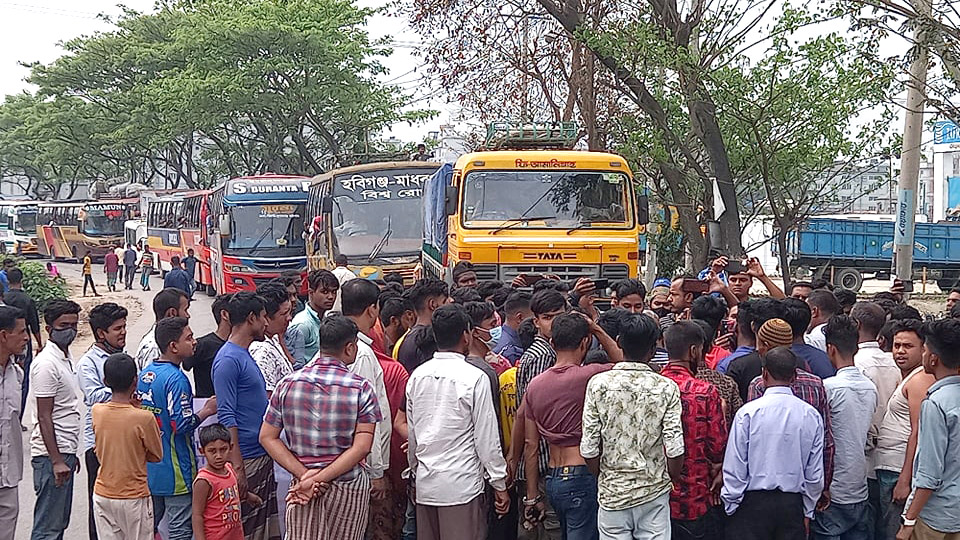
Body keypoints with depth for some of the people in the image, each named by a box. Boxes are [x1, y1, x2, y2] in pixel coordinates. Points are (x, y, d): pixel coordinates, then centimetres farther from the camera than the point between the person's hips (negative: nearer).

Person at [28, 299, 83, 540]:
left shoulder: (66, 358, 13)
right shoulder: (47, 364, -16)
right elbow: (44, 417, -19)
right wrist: (57, 460, -22)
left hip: (64, 453, 10)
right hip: (52, 456, -10)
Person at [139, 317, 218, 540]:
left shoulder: (145, 374, 7)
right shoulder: (176, 379, -20)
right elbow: (182, 424, -23)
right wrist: (206, 411, -9)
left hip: (149, 468, 9)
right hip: (175, 470, -8)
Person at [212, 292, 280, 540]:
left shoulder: (245, 355, 15)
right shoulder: (228, 359, -15)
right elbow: (227, 417, -19)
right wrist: (237, 465, -22)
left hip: (262, 456, 10)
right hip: (246, 459, -10)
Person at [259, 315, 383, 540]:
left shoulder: (288, 384, 0)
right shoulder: (361, 389, -10)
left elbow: (267, 437, -2)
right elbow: (361, 447, -18)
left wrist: (304, 475, -9)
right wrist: (319, 478, -17)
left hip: (301, 485, 2)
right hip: (348, 487, -2)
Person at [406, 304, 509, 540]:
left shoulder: (417, 376, 5)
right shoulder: (474, 378, -12)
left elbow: (411, 433, 13)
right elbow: (487, 438, -9)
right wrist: (499, 485, -1)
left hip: (424, 484, 6)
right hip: (462, 485, -6)